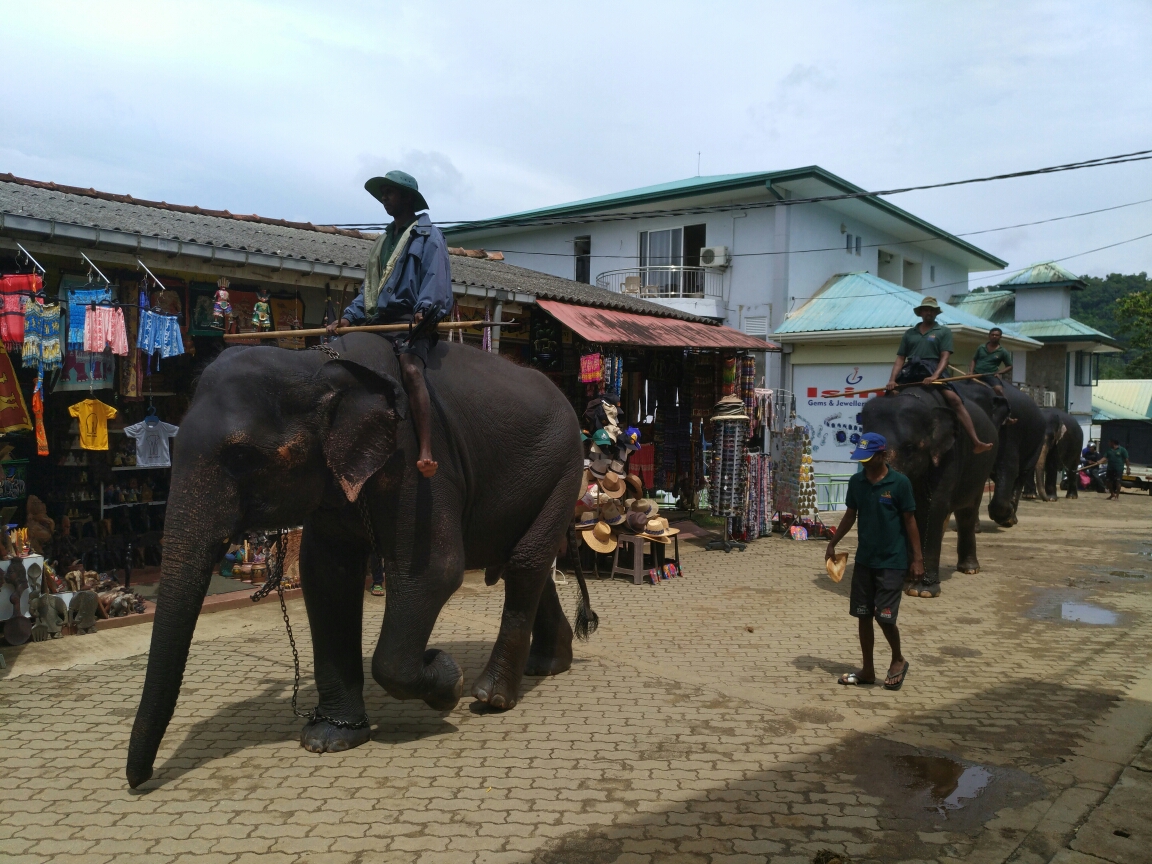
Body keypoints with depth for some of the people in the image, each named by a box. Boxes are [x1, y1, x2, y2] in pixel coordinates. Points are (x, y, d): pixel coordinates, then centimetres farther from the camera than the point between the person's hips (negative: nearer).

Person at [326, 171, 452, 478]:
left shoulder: (428, 236, 5)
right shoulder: (384, 240, 27)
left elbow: (435, 280, -9)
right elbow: (370, 286, 24)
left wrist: (424, 309, -28)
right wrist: (349, 317, 8)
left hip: (410, 320, -8)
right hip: (377, 321, 8)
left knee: (411, 367, -34)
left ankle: (426, 453, -45)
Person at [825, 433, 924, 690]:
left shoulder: (900, 483, -10)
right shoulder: (856, 482, 3)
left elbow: (909, 520, -7)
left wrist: (918, 558, -8)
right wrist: (833, 543, 9)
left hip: (892, 561, -5)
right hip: (864, 559, 5)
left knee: (884, 616, -7)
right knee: (863, 615, 8)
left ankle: (898, 661, 20)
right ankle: (868, 670, 21)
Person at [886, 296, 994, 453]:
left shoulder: (943, 331, 12)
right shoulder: (909, 333, 20)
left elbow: (944, 357, -1)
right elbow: (900, 359, 13)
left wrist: (935, 376, -20)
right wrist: (892, 379, -5)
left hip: (933, 373, -4)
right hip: (910, 373, 4)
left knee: (955, 399, -24)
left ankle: (976, 443, -31)